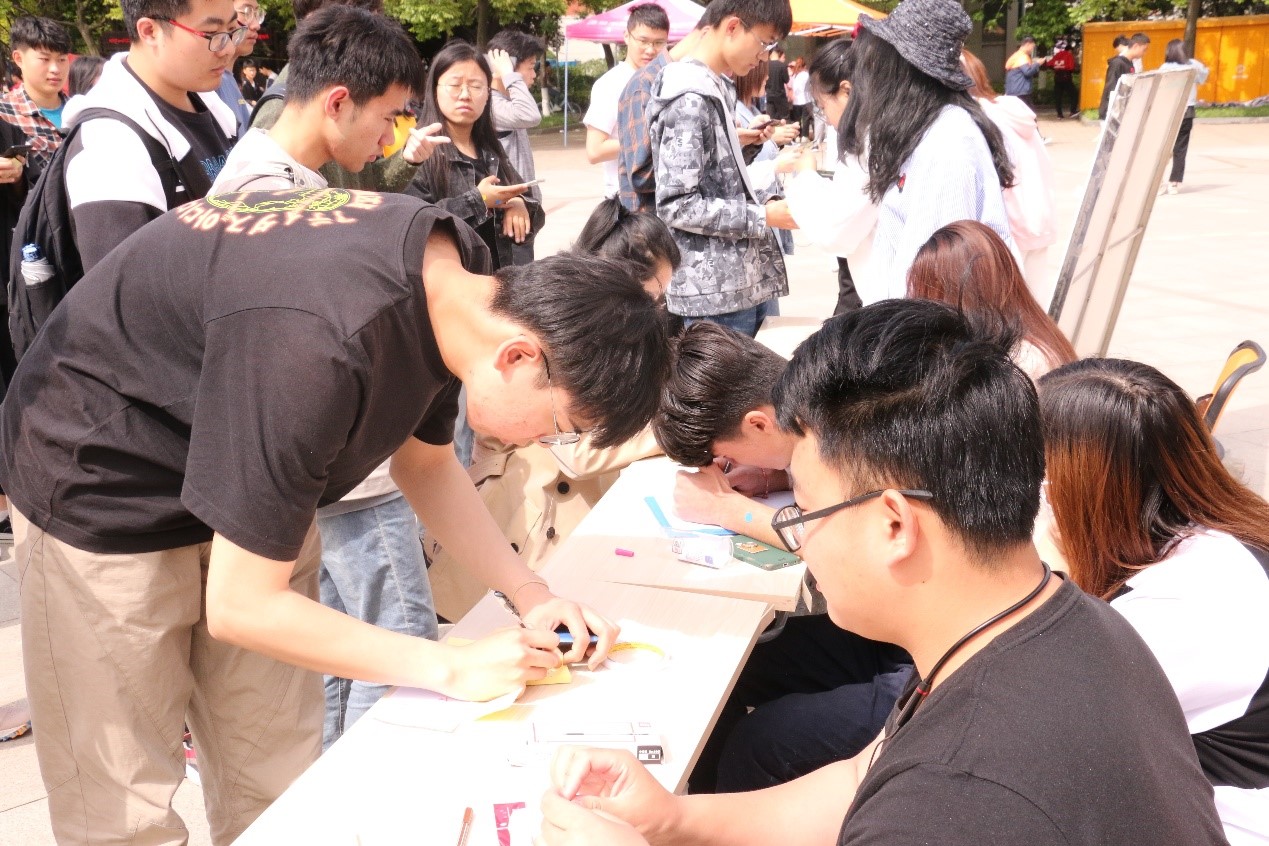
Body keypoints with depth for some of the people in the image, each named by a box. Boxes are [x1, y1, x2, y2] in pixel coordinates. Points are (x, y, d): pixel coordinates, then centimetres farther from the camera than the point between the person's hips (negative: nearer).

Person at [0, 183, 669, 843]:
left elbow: (424, 463, 4)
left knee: (275, 784, 8)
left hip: (253, 478, 7)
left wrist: (532, 596, -8)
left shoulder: (458, 269, -13)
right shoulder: (320, 348, -38)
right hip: (102, 487, -7)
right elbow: (239, 606, -29)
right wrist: (455, 667, -23)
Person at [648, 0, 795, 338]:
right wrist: (764, 217, -16)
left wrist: (767, 199, 4)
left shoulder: (714, 90, 14)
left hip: (744, 281, 9)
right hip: (714, 292, -9)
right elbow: (676, 206, -21)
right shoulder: (689, 100, -17)